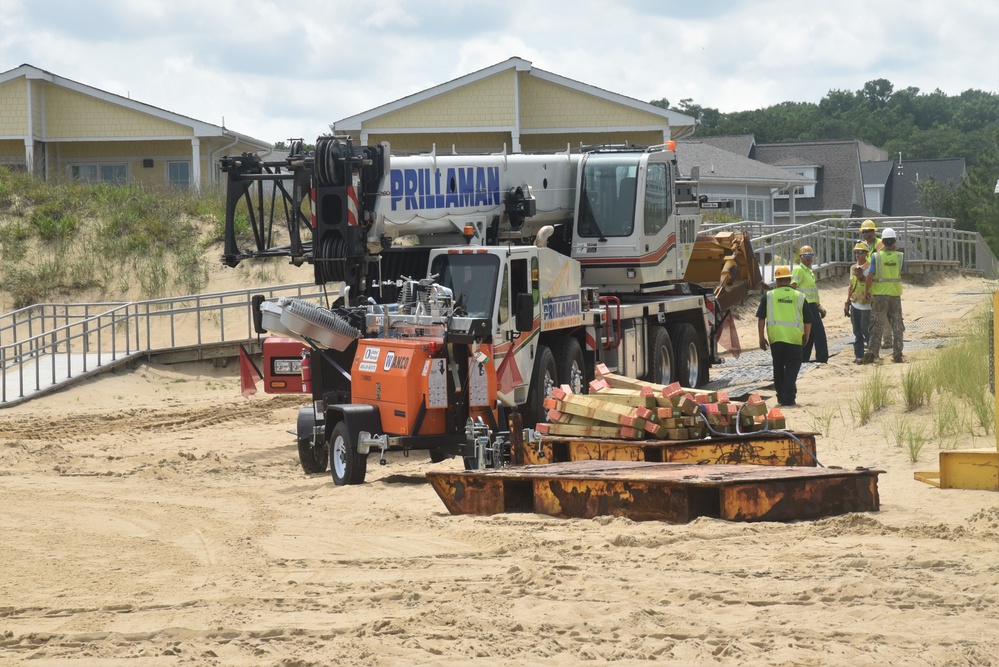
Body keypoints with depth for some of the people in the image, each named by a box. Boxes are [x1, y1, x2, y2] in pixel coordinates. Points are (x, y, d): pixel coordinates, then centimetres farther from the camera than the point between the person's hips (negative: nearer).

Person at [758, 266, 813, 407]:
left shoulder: (769, 296, 4)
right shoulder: (799, 297, 5)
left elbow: (761, 318, 3)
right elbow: (808, 321, 8)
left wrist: (762, 337, 10)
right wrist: (806, 337, 21)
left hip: (775, 337, 1)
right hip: (794, 338, -1)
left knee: (778, 368, 16)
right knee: (792, 368, 5)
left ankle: (781, 396, 20)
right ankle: (789, 398, -5)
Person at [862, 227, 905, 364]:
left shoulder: (876, 256, -9)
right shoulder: (900, 256, -2)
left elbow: (870, 276, -13)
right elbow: (900, 273, 10)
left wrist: (866, 291, 0)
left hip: (879, 295, -2)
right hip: (895, 294, 2)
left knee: (877, 325, 2)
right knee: (897, 325, 10)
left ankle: (872, 351, -7)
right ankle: (897, 354, 9)